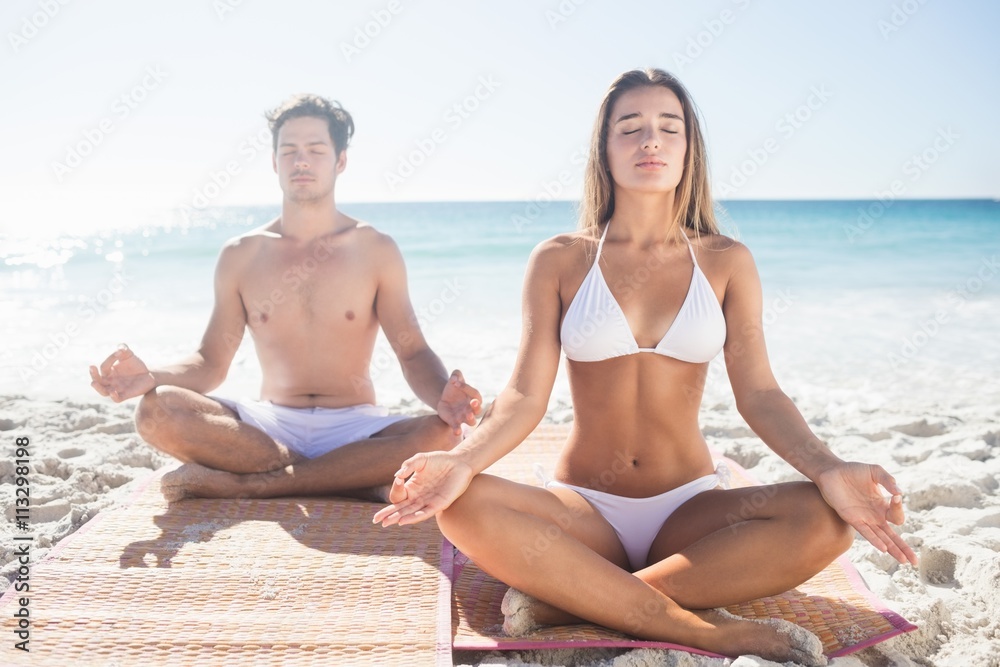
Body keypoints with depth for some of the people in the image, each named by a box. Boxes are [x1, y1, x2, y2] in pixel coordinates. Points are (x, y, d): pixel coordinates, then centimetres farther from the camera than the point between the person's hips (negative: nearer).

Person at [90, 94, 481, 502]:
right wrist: (152, 377, -16)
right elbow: (212, 361, 6)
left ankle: (243, 485, -26)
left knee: (440, 435, -33)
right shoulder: (240, 255, 7)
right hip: (270, 424, 1)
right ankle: (341, 477, -22)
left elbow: (413, 353, -2)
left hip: (354, 425, 0)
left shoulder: (376, 250, 2)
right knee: (156, 412, -25)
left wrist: (443, 398, -24)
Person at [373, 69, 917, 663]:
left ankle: (569, 599, -24)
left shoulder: (726, 262, 5)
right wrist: (461, 460, -25)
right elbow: (526, 395, -5)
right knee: (465, 508, -30)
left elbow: (758, 393, -2)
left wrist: (827, 469, -22)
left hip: (691, 511, 1)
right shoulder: (559, 261, 2)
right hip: (585, 513, 0)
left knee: (825, 521, -28)